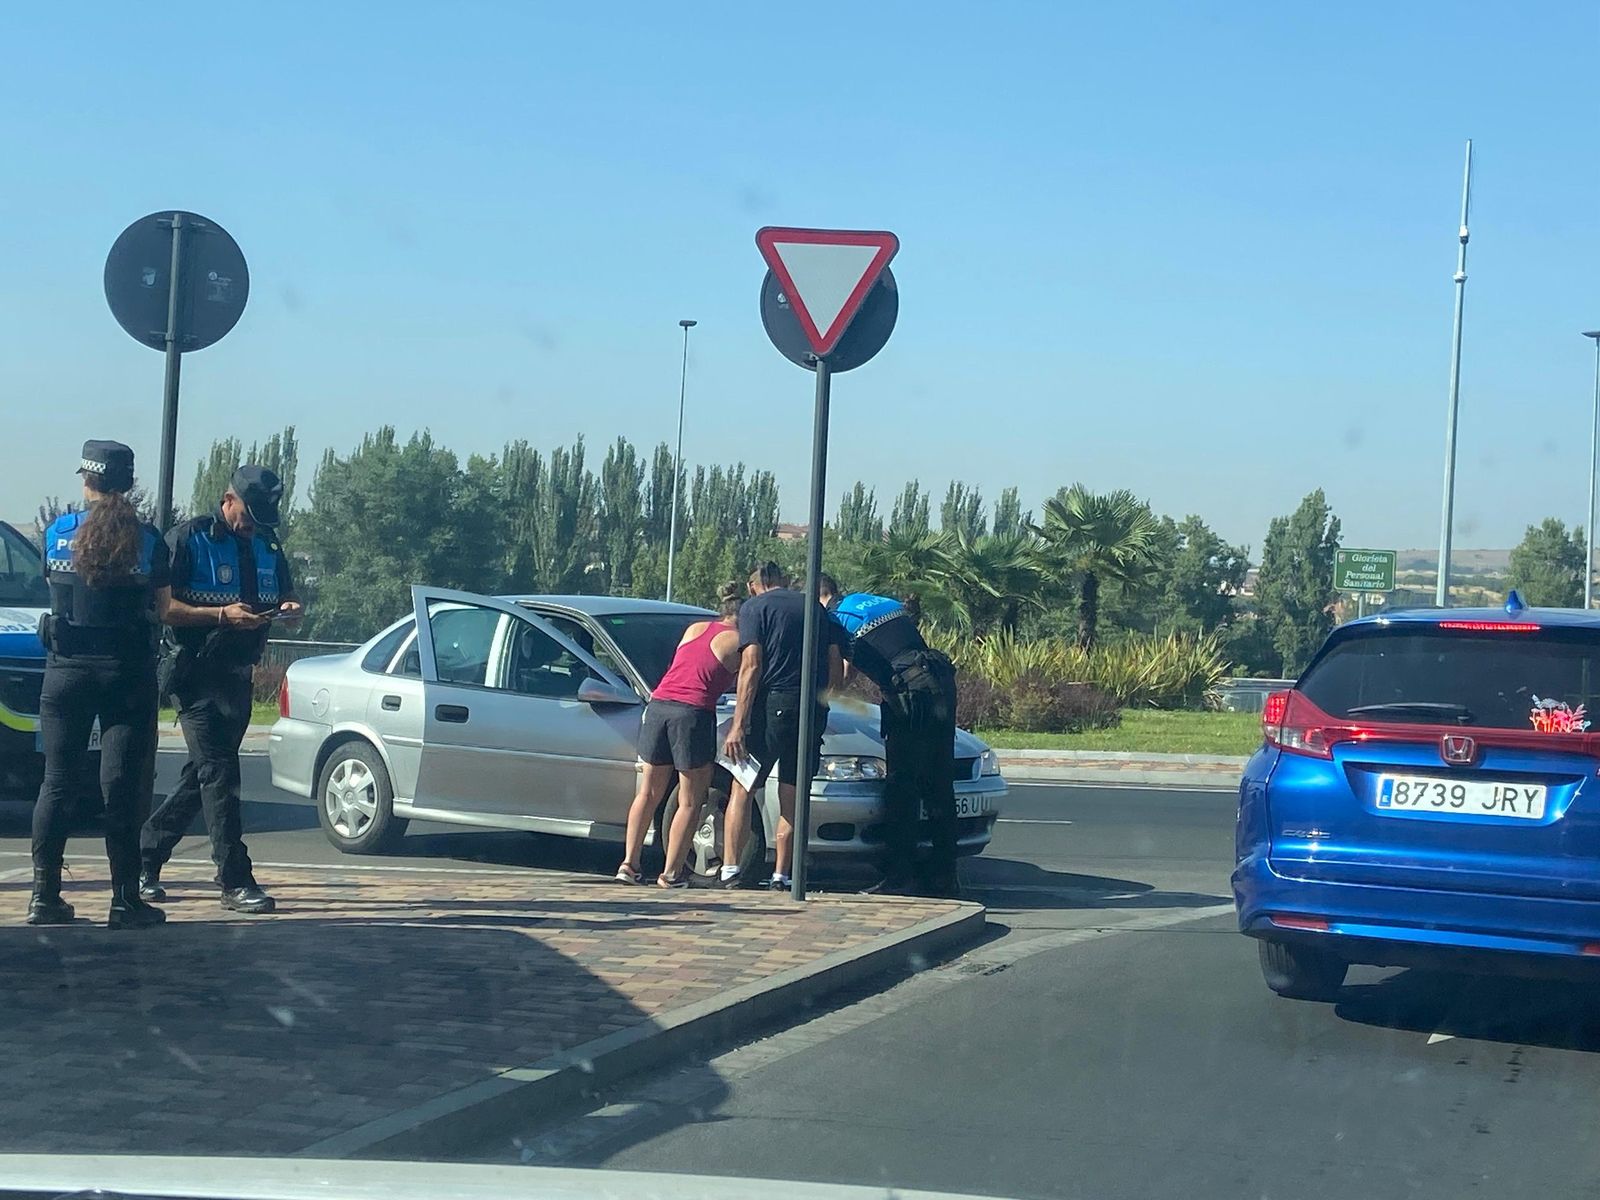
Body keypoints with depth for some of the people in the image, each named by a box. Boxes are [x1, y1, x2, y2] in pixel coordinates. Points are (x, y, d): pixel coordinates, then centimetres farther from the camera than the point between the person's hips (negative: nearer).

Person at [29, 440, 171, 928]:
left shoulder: (57, 533, 1)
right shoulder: (147, 540, -3)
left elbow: (55, 588, 11)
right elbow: (162, 607, 4)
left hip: (67, 669, 2)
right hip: (129, 671, -1)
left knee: (58, 783, 10)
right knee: (121, 788, 1)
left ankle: (44, 895, 9)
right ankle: (125, 901, 1)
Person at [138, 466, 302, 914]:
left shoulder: (268, 545, 14)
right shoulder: (188, 539, -6)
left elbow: (283, 600, 22)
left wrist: (289, 610, -2)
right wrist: (222, 614, -22)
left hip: (238, 675, 7)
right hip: (197, 674, -7)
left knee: (200, 777, 11)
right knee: (218, 775, -11)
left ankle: (143, 860, 24)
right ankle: (235, 881, -12)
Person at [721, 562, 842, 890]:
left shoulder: (754, 607, 3)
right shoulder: (814, 607, 18)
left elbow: (751, 666, -9)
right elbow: (836, 670, 12)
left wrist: (738, 725, -12)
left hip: (773, 705, -4)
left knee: (742, 790, 5)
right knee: (792, 798, 11)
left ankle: (730, 870, -4)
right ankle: (781, 876, 10)